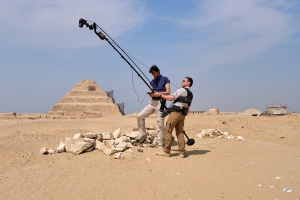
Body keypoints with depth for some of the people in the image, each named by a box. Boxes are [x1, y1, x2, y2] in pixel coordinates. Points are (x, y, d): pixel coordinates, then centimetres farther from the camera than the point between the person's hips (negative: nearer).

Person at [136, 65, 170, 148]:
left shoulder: (165, 79, 1)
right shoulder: (152, 81, 17)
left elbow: (168, 92, -7)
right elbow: (152, 93, 14)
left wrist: (157, 93, -18)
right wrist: (151, 94, -10)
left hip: (160, 102, -6)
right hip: (152, 102, 6)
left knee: (160, 123, -6)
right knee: (140, 116, -5)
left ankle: (160, 144, 0)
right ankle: (143, 135, 8)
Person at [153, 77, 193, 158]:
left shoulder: (182, 90, -7)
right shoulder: (190, 94, 20)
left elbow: (171, 98, -14)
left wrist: (159, 95, -8)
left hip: (176, 112, -9)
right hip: (183, 114, 9)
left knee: (167, 131, -4)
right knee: (180, 132, 10)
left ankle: (166, 151, -3)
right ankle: (182, 152, 7)